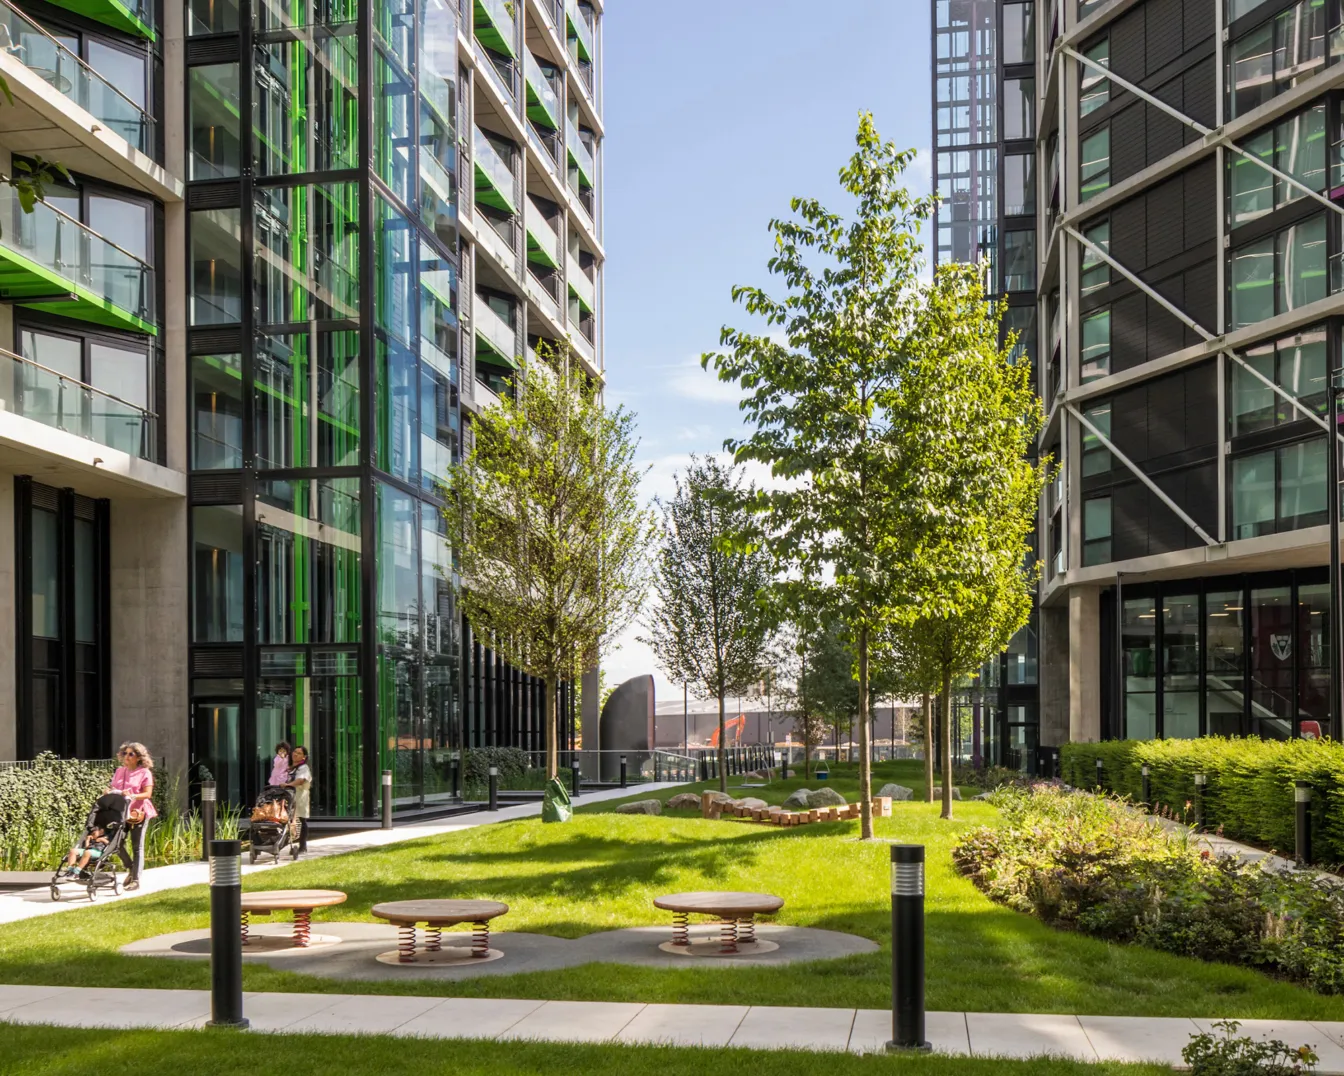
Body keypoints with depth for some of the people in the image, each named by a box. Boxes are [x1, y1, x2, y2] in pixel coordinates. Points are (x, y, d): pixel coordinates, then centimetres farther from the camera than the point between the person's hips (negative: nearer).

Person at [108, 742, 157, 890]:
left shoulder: (145, 773, -2)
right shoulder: (119, 771, 15)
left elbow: (147, 794, -10)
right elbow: (111, 788, 19)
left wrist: (132, 796, -25)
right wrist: (109, 792, -4)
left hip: (139, 812, -5)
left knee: (137, 846, -3)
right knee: (118, 843, 2)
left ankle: (136, 880, -2)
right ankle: (132, 869, 26)